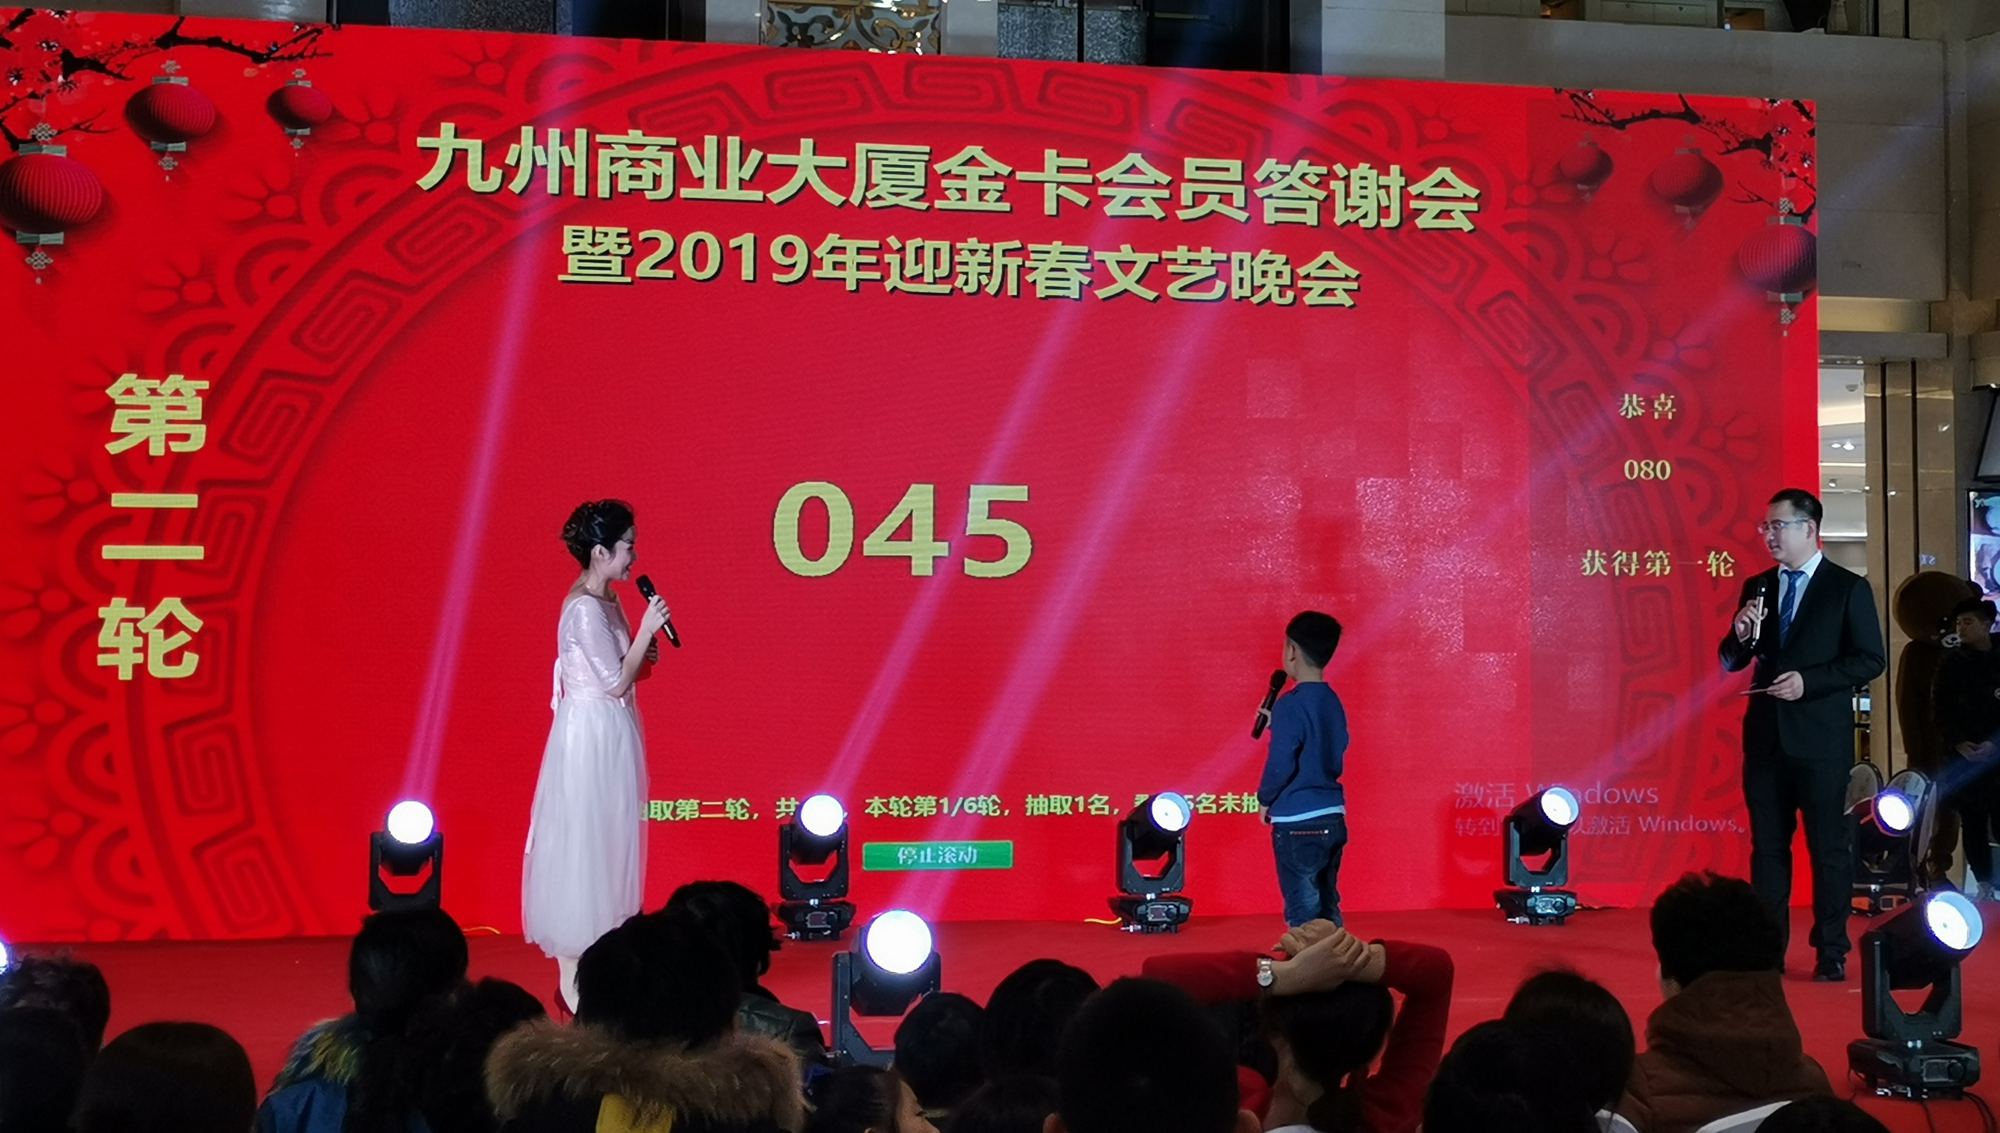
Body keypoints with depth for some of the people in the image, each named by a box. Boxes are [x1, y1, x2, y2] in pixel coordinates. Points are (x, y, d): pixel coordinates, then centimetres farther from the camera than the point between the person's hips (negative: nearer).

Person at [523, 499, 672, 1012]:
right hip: (592, 734, -10)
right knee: (583, 842, -3)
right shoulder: (584, 608, -19)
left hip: (610, 736, 10)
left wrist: (645, 652, 0)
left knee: (608, 842, 14)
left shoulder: (605, 600, 9)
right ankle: (575, 973, 5)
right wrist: (647, 629, -17)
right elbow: (617, 681, -20)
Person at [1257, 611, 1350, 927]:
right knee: (1328, 910, 14)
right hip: (1333, 819, 8)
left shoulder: (1291, 705, -15)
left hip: (1298, 824, -8)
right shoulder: (1332, 703, 9)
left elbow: (1280, 764, -18)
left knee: (1303, 916, -3)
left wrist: (1265, 800, -1)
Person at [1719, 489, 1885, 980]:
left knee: (1828, 845, 2)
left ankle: (1831, 952, 10)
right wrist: (1740, 634, -9)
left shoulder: (1849, 588, -3)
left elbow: (1870, 660, -8)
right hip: (1766, 735, 5)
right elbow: (1732, 662, 13)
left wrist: (1809, 680, -17)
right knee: (1767, 845, 8)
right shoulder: (1757, 588, 11)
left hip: (1820, 736, -5)